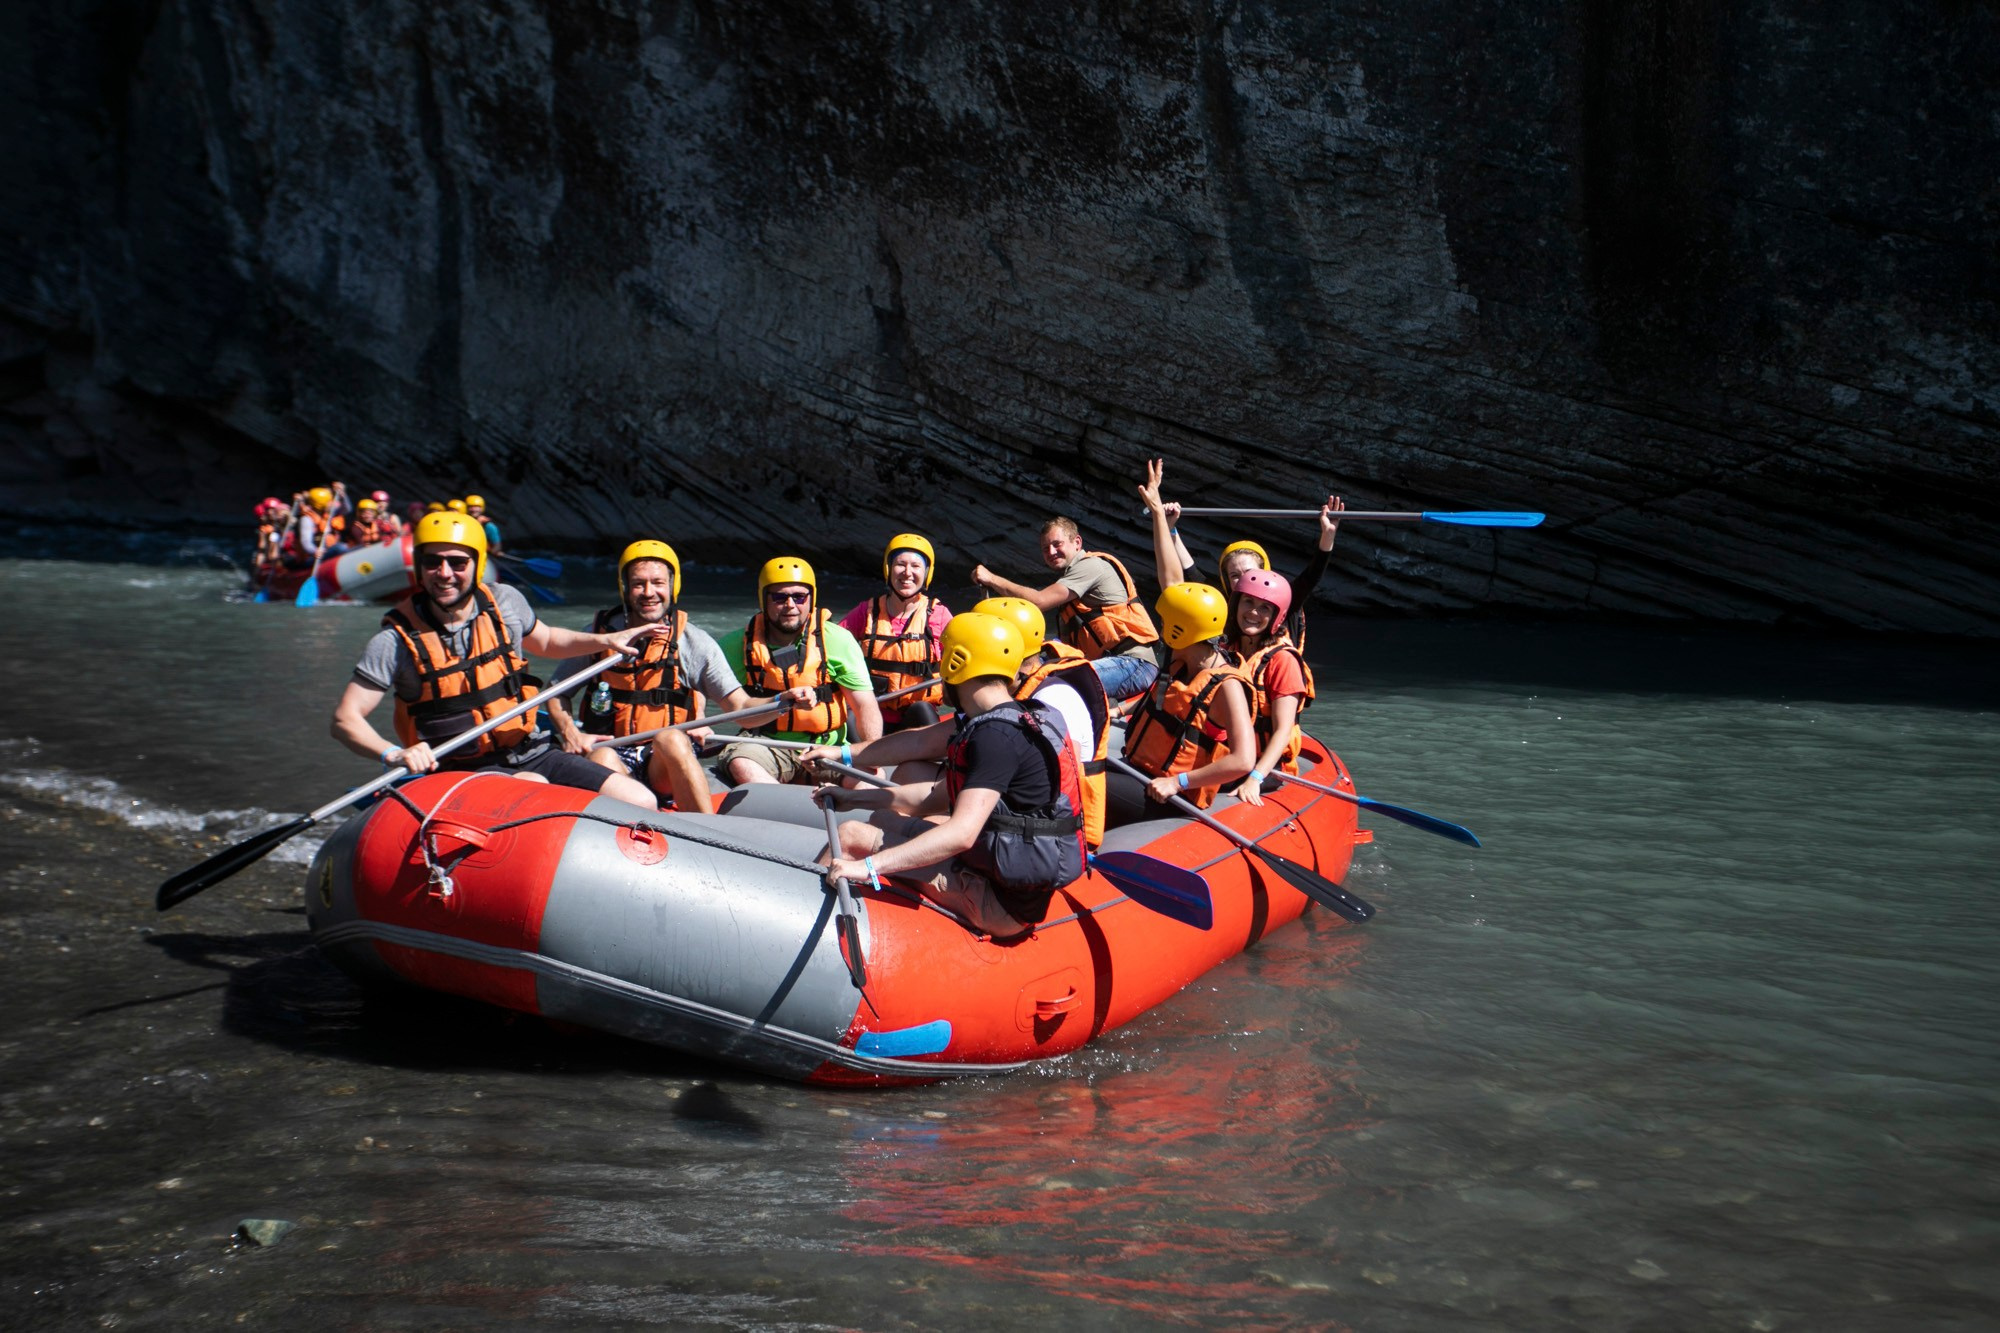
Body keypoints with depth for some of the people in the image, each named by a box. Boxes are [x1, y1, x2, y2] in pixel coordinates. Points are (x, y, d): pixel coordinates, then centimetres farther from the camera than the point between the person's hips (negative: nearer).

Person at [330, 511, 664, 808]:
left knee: (641, 802, -10)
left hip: (532, 753, 4)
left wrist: (605, 640, 11)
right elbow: (345, 719, -11)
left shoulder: (505, 603, 2)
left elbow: (545, 641, 25)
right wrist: (395, 753, -29)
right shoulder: (398, 639, -11)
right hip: (464, 772, -4)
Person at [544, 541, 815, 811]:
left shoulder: (695, 643, 3)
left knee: (671, 738, -33)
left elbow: (742, 708, -4)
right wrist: (570, 733, -6)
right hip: (613, 753, 1)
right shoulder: (600, 634, 5)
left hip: (667, 767, 0)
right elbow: (555, 693, 14)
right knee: (603, 758, -34)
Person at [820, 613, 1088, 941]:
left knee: (853, 836, -8)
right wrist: (856, 798, 24)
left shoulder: (997, 735, -20)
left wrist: (869, 865, -33)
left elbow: (961, 833, -31)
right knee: (883, 819, 20)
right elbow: (939, 797, 22)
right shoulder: (1013, 723, 11)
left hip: (1001, 906, -10)